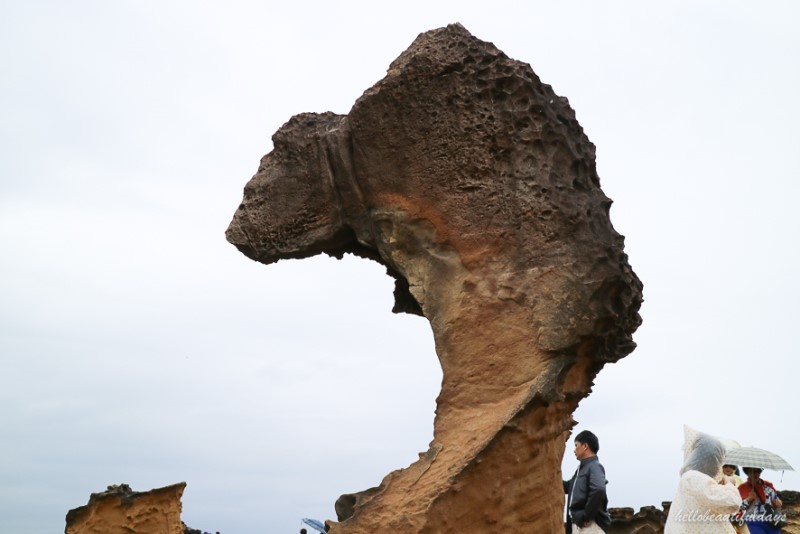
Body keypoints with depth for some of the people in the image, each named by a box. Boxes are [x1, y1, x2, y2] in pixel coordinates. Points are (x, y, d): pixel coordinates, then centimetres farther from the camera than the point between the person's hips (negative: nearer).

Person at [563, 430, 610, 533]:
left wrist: (587, 516, -20)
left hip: (589, 525, -10)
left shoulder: (594, 467, -10)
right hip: (578, 524, 10)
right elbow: (568, 487, 31)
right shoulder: (582, 468, 19)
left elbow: (598, 490, -28)